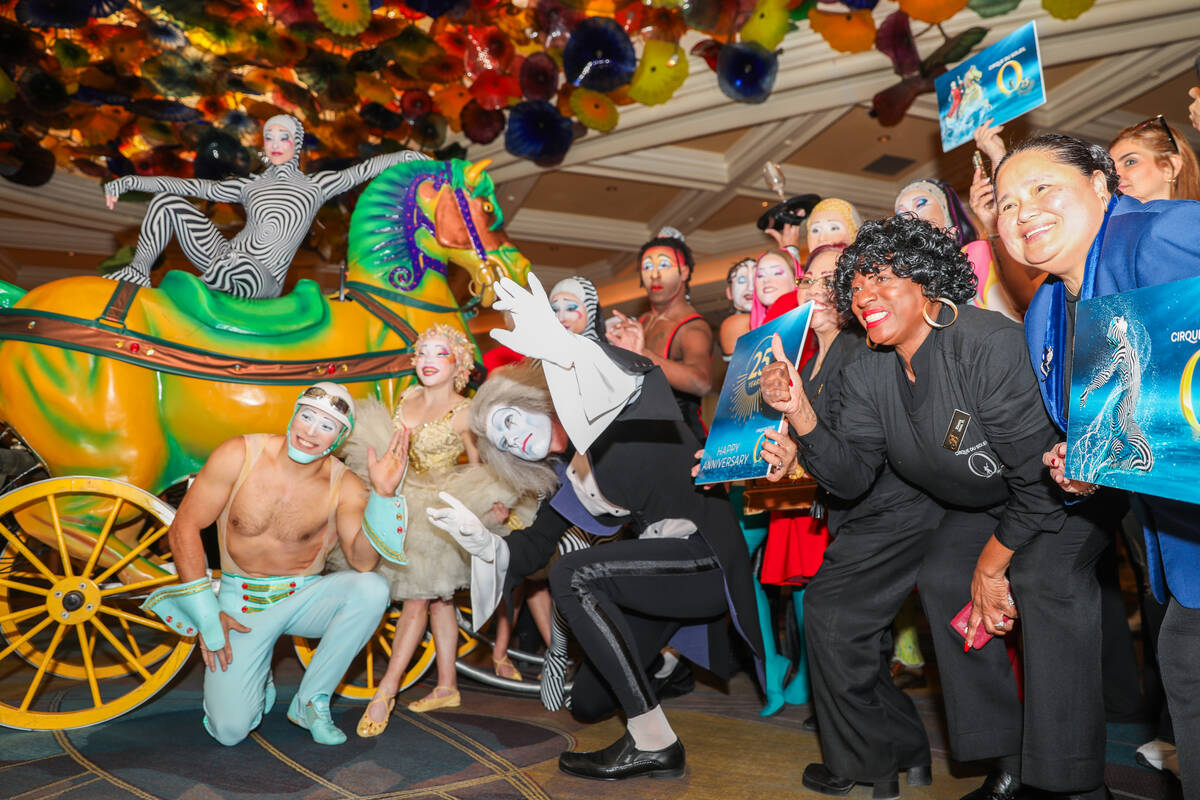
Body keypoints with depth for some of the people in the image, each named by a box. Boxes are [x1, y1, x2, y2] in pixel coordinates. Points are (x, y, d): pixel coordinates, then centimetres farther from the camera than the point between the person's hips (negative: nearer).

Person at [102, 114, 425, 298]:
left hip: (260, 281, -5)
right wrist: (130, 181, 8)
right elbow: (195, 187, 11)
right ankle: (138, 273, -2)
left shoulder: (315, 185, 6)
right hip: (224, 261, 5)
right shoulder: (251, 186, 14)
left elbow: (360, 171, -3)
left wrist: (408, 156, -14)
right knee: (167, 201, -2)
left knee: (236, 262, -42)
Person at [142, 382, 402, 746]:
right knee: (229, 730, -16)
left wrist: (383, 493, -38)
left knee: (372, 589, -31)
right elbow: (184, 528, -9)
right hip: (240, 602, -1)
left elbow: (363, 562, -24)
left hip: (304, 597, 1)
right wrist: (207, 617, -12)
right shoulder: (239, 455, -14)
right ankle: (258, 684, 23)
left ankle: (310, 701, -9)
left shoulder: (344, 486, -12)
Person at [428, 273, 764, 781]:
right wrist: (482, 543, -2)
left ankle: (653, 742, -18)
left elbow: (644, 379, -31)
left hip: (710, 552, -9)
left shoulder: (601, 413, -8)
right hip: (662, 571, 9)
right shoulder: (567, 477, 14)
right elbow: (532, 550, 18)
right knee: (587, 704, 12)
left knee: (572, 574, -28)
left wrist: (563, 349, -48)